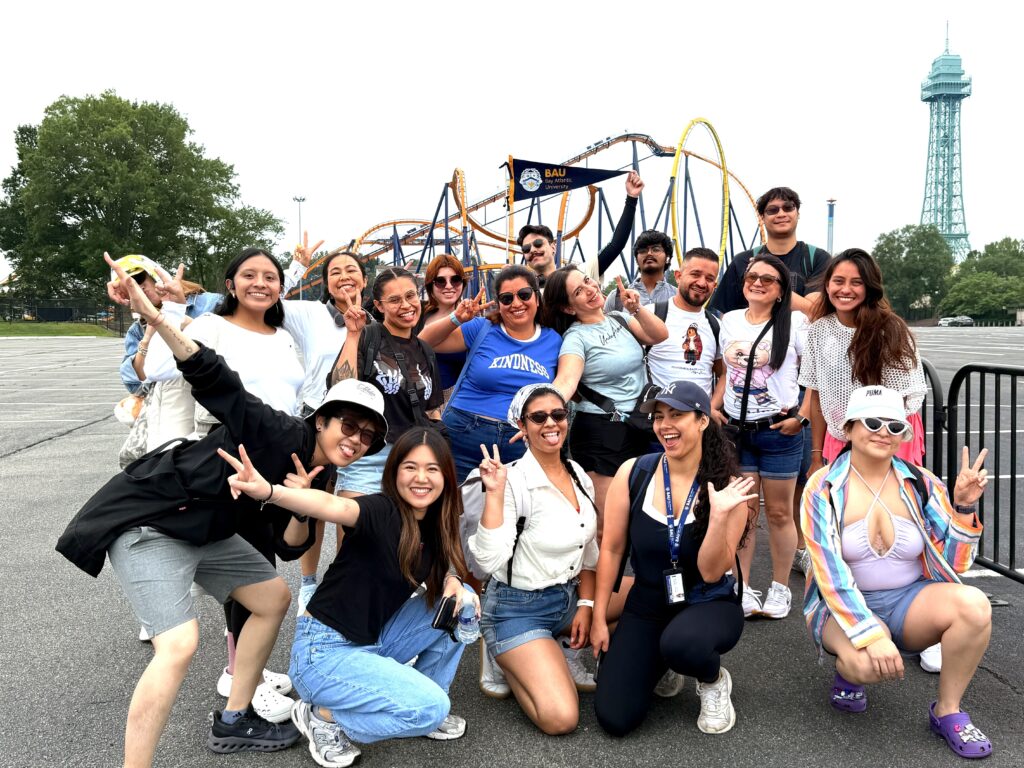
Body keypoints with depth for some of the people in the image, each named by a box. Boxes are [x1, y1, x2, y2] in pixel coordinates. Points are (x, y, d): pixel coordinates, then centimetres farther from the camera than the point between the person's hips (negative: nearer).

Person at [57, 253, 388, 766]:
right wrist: (156, 320, -40)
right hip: (146, 519, -9)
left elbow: (289, 546, 5)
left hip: (204, 533, 10)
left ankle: (232, 722, 25)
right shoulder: (283, 435, -21)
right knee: (180, 644, -23)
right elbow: (214, 380, -28)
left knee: (274, 597, 14)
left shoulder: (316, 476, 4)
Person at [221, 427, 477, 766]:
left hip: (375, 642, 7)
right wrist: (269, 491, -62)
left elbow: (440, 571, 16)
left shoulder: (435, 526, 0)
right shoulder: (382, 512, -22)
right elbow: (333, 506, -42)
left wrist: (451, 580, -9)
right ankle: (322, 716, 1)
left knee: (464, 602, -4)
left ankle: (422, 701, 12)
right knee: (431, 707, -21)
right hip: (324, 651, -7)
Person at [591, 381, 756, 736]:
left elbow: (711, 572, -16)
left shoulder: (727, 486, -13)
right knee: (614, 719, -10)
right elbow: (611, 549, -3)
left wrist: (719, 515, -29)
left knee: (680, 644, -38)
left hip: (709, 605, -2)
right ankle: (660, 663, 22)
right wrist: (599, 618, -1)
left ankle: (714, 680, 0)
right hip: (646, 607, 2)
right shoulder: (633, 473, -10)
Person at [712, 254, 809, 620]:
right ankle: (742, 591, 17)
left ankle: (780, 589, 23)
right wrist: (711, 409, 6)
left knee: (779, 514, 7)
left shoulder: (795, 322, -4)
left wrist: (802, 415, -11)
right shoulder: (729, 321, 8)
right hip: (736, 431, 4)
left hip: (778, 430, -3)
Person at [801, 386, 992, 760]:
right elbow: (830, 574, -18)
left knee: (974, 605, -27)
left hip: (909, 600, 4)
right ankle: (847, 672, 5)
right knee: (868, 662, -35)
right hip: (845, 605, -3)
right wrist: (871, 635, -29)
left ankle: (947, 712, -5)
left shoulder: (920, 483, -1)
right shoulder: (824, 488, -12)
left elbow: (954, 564, 1)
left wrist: (964, 507, -14)